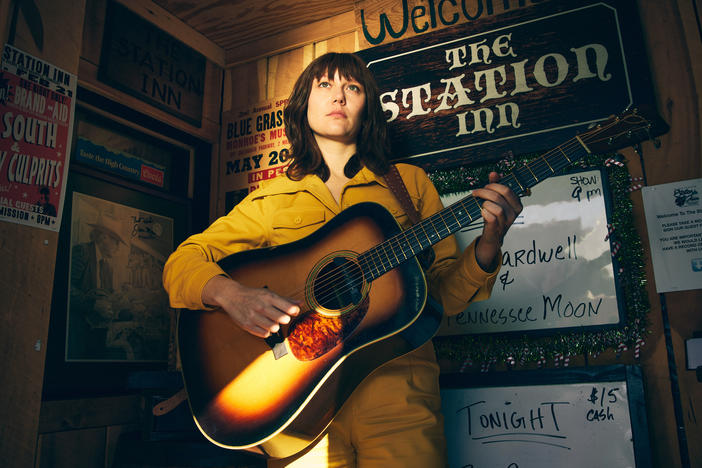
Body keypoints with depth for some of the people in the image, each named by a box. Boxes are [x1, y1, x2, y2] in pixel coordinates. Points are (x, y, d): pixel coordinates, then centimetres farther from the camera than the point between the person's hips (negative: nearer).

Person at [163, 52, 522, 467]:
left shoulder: (409, 182, 10)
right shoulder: (270, 200, 9)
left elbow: (445, 292, 8)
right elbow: (182, 261, 6)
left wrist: (488, 245, -11)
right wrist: (231, 293, -14)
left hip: (397, 388, 1)